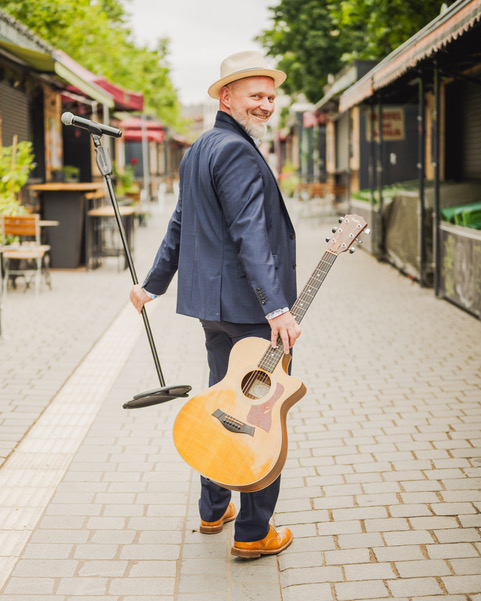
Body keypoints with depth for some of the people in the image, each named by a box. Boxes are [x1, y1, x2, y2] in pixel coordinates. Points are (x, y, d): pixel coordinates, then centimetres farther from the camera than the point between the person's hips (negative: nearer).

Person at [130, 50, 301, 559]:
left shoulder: (199, 150, 15)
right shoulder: (237, 152, -16)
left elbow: (181, 225, 22)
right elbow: (250, 235, -28)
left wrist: (154, 285, 29)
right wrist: (277, 307, -34)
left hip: (212, 303, 10)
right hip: (249, 306, -10)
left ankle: (213, 508, 34)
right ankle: (253, 533, 6)